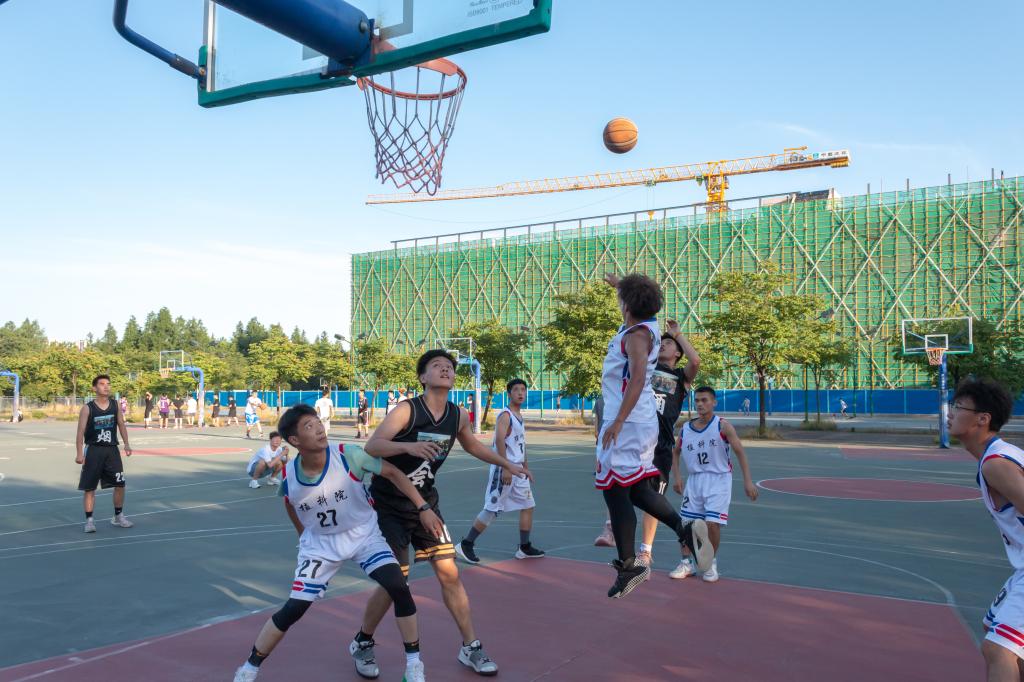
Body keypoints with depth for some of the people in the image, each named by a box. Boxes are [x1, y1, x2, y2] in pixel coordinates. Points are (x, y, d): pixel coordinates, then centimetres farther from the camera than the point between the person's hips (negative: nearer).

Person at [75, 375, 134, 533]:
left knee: (120, 484, 5)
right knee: (89, 487, 1)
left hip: (112, 450, 4)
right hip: (93, 450, -3)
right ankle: (89, 520, 11)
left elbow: (121, 425, 10)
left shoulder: (115, 406, 4)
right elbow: (81, 431, -10)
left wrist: (126, 444, -3)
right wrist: (79, 453, -17)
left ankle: (118, 516, 20)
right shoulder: (87, 408, -8)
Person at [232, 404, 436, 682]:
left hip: (364, 534, -1)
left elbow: (392, 473, -16)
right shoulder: (288, 477, -18)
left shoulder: (349, 456, -26)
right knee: (293, 609, -4)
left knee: (399, 588, -19)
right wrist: (304, 536, 16)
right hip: (320, 543, 1)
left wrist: (423, 508, -19)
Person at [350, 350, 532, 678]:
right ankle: (362, 643, 20)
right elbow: (371, 447, -33)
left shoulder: (458, 416, -3)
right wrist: (408, 445, -50)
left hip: (425, 502, 5)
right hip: (389, 504, -5)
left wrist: (507, 463, 15)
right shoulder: (406, 410, -20)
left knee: (449, 573, 2)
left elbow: (471, 445, 19)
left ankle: (470, 647, 16)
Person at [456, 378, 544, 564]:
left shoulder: (519, 416, 15)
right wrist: (506, 468, -28)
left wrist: (525, 468, 23)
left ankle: (524, 548, 20)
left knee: (528, 505, 11)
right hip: (503, 469, -9)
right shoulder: (505, 415, -13)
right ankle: (465, 545, 2)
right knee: (492, 509, -7)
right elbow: (499, 441, -23)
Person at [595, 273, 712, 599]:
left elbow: (638, 377, -26)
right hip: (643, 421, 10)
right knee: (636, 489, 15)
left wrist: (617, 421, -29)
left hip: (627, 422, -10)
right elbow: (639, 299, 36)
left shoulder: (637, 334, -14)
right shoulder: (648, 326, 12)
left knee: (615, 492, -4)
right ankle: (684, 528, 4)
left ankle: (628, 566, 1)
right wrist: (620, 284, 52)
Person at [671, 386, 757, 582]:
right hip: (694, 480, 4)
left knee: (713, 523, -12)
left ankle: (711, 563, 12)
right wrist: (677, 477, 7)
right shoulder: (685, 428, 4)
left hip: (718, 479, -4)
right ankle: (686, 563, 21)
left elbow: (740, 452, -10)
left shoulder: (722, 426, -8)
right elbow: (675, 453, 19)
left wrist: (748, 481, -16)